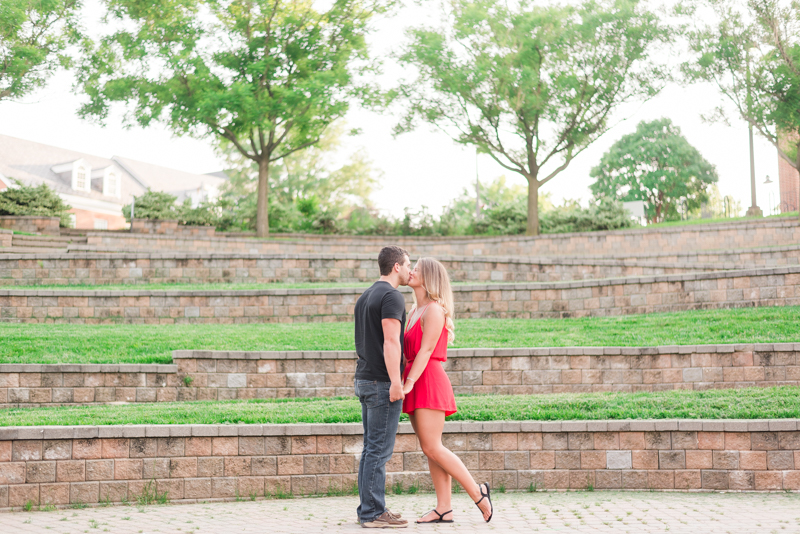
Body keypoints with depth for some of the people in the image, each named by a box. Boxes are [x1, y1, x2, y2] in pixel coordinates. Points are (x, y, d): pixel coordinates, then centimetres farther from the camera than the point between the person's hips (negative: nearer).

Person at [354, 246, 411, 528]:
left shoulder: (365, 297, 17)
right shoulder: (392, 296, -12)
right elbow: (390, 342, -20)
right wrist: (395, 383, -23)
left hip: (365, 380, 9)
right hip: (383, 382, -9)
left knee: (372, 448, 12)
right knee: (379, 449, -6)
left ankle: (368, 508, 15)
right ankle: (373, 513, -4)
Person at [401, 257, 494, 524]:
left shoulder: (434, 309, -9)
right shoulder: (416, 311, 18)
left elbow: (426, 350, -17)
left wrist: (409, 383, -23)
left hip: (428, 381, -9)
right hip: (417, 384, 9)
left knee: (432, 448, -12)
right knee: (430, 450, 5)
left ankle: (477, 492, -2)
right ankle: (444, 509, 5)